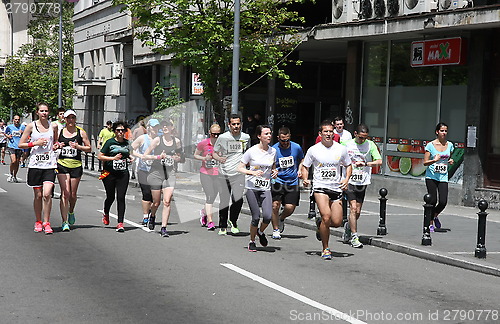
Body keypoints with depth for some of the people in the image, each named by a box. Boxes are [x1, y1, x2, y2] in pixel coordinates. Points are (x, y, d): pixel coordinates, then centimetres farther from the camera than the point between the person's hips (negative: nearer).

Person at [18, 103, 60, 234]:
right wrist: (35, 143, -10)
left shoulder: (53, 126, 7)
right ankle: (38, 222, 21)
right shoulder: (31, 126, 2)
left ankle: (46, 223, -3)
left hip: (50, 164, 0)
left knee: (47, 194, -12)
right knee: (38, 195, 6)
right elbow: (21, 144, 3)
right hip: (35, 164, 0)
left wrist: (56, 146, 1)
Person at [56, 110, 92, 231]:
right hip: (62, 164, 0)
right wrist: (57, 146, -6)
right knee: (65, 193, -10)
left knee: (73, 194, 9)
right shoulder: (59, 132, 6)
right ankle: (65, 222, -9)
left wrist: (78, 146, -12)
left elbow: (89, 148, 5)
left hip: (76, 165, 0)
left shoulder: (81, 132, 4)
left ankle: (71, 212, 41)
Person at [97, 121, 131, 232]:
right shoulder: (110, 142, -3)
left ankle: (120, 223, -6)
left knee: (121, 198, -7)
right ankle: (106, 214, 40)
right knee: (110, 197, 8)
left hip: (123, 174, 2)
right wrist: (113, 158, -15)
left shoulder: (127, 143, 10)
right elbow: (100, 156, -6)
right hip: (109, 173, -2)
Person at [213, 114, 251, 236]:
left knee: (238, 199, -16)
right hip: (223, 174, 0)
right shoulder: (222, 137, 2)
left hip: (238, 174, 0)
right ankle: (222, 227, 21)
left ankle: (233, 222, 11)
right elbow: (214, 152, 11)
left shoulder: (246, 137, 8)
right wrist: (219, 158, -9)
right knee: (224, 202, 3)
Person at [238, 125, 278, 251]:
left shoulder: (273, 151, 6)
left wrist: (274, 172, 0)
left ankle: (261, 232, 20)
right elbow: (240, 168, -3)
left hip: (266, 188, 3)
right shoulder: (251, 151, -6)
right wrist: (253, 172, -18)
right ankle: (252, 242, 17)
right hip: (252, 188, -3)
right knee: (256, 217, -7)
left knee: (268, 216, -14)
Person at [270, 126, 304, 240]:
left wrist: (300, 170, 5)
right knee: (275, 205, -14)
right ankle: (276, 230, 6)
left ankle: (281, 218, 30)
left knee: (290, 208, -6)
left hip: (292, 182, 2)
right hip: (277, 182, -2)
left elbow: (302, 159, 22)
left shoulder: (296, 147, 1)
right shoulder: (273, 150, -6)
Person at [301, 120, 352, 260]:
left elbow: (348, 166, 17)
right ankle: (325, 249, -5)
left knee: (337, 222, -4)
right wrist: (305, 179, -8)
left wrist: (346, 179, -1)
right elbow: (305, 166, 11)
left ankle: (320, 224, 33)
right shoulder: (313, 150, 0)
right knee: (326, 216, -21)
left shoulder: (341, 149, 4)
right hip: (320, 187, -3)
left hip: (336, 188, 3)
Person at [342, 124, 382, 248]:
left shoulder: (370, 145, 0)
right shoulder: (346, 144, 1)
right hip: (349, 180, -2)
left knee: (357, 212, 6)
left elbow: (379, 161, -9)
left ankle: (348, 226, 36)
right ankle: (354, 237, -6)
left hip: (363, 182, 2)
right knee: (353, 207, -13)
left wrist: (365, 164, -22)